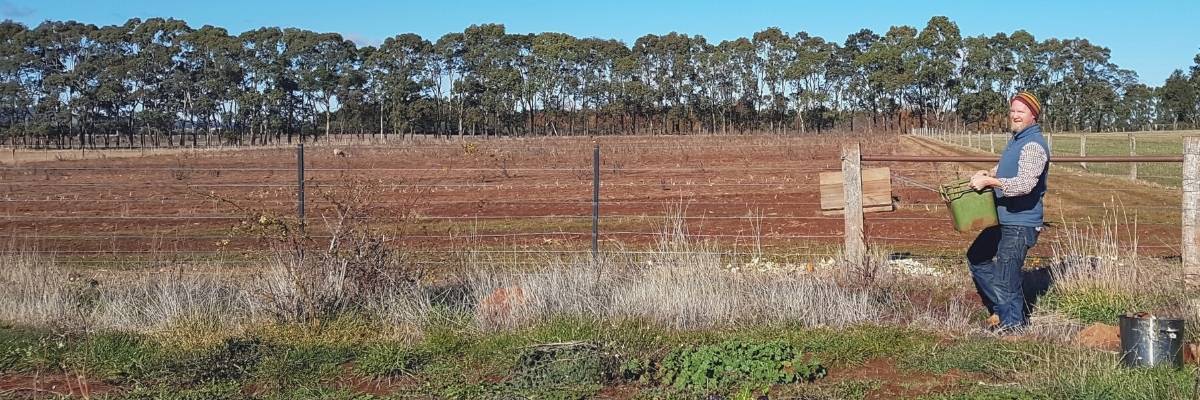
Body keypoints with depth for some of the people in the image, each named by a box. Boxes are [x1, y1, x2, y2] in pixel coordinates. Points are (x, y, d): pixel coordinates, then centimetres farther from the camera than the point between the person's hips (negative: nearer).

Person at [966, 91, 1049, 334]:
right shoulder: (1016, 140, 12)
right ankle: (1003, 308, 29)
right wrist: (989, 174, 10)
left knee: (1006, 276, -2)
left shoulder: (1033, 145, -20)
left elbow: (1025, 184, -32)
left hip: (1020, 224, -11)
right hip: (1004, 219, 11)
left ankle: (1013, 323, 16)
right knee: (977, 257, 19)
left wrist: (989, 181, -28)